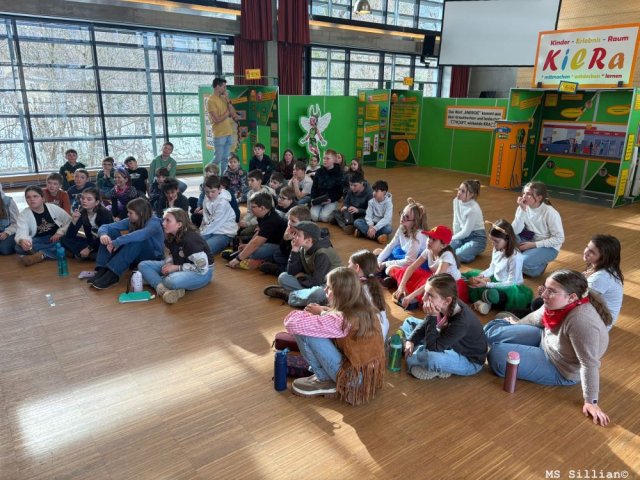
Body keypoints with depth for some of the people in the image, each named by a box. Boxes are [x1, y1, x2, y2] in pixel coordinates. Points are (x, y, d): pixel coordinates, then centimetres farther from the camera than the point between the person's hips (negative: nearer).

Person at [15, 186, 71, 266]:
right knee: (20, 247, -32)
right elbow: (21, 233, -21)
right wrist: (22, 241, -46)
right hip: (38, 242, 0)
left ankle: (41, 255, -29)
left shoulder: (54, 208, -1)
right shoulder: (23, 215, -6)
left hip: (56, 239, 0)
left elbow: (69, 221, 5)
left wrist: (60, 232, -11)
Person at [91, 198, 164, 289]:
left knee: (136, 240, -36)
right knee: (111, 232, -11)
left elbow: (141, 235, -43)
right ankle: (102, 270, -24)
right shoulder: (131, 221, -2)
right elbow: (107, 227, -6)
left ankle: (112, 274, -36)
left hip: (153, 258, -6)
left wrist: (116, 242, -42)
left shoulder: (154, 223, -21)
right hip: (134, 258, 6)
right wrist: (103, 234, -30)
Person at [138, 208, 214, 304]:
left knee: (172, 281, -40)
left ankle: (152, 280, -8)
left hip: (202, 272, -9)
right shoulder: (170, 237, -4)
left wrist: (177, 268, -22)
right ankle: (162, 290, -29)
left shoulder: (190, 239, -27)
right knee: (143, 265, -6)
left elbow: (202, 268, -27)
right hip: (178, 266, 9)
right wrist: (168, 263, -9)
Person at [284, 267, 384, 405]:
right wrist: (322, 311, 3)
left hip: (354, 379, -8)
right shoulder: (366, 309, -3)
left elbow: (292, 323, -26)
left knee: (304, 332, -13)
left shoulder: (341, 320, -26)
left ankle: (324, 381, 4)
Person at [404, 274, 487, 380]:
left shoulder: (460, 322, -38)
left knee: (430, 358, -37)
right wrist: (410, 341, -14)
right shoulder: (443, 306, -18)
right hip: (450, 345, 7)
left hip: (469, 361, -7)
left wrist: (432, 317, -38)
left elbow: (433, 348, -32)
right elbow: (426, 325, 2)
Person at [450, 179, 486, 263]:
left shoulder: (473, 209, -26)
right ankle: (464, 248, 11)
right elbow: (456, 223, 3)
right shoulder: (456, 201, -5)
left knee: (457, 255, -28)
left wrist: (452, 238, -9)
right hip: (463, 235, 7)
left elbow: (466, 232, -20)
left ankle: (473, 252, 3)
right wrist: (455, 238, -3)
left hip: (477, 238, -7)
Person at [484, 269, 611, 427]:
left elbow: (589, 364, -32)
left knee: (497, 355, -17)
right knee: (492, 329, 4)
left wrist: (591, 402, -26)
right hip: (546, 340, 7)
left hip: (560, 370, -7)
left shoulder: (581, 321, -38)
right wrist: (517, 325, 22)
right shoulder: (558, 302, -15)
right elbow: (537, 317, 6)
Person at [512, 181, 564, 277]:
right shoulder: (523, 207, -8)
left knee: (524, 262, -31)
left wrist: (534, 244, -21)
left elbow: (559, 239, -18)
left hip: (548, 247, -5)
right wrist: (522, 210, -26)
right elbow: (515, 231, -18)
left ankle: (540, 264, 3)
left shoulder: (550, 213, -21)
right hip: (529, 241, 5)